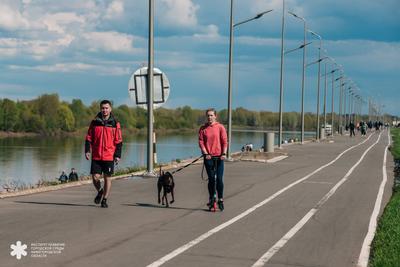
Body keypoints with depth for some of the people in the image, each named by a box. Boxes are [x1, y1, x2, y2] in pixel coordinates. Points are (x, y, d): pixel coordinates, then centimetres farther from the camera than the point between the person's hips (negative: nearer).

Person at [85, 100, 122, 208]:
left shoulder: (115, 123, 1)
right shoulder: (95, 122, 6)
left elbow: (118, 141, 2)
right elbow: (89, 137, 9)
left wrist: (118, 155, -3)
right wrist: (87, 150, -2)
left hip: (109, 156, -1)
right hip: (96, 156, 1)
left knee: (107, 178, 3)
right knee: (95, 177, -2)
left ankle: (105, 200, 14)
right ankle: (100, 191, 28)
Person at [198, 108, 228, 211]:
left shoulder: (220, 127, 2)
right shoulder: (203, 128, 5)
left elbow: (224, 141, -1)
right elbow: (201, 142, 1)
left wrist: (224, 153, -11)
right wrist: (205, 153, -11)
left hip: (219, 157, -1)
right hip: (208, 157, 1)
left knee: (219, 179, -2)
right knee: (211, 179, 3)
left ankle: (220, 200, 8)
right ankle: (212, 199, 13)